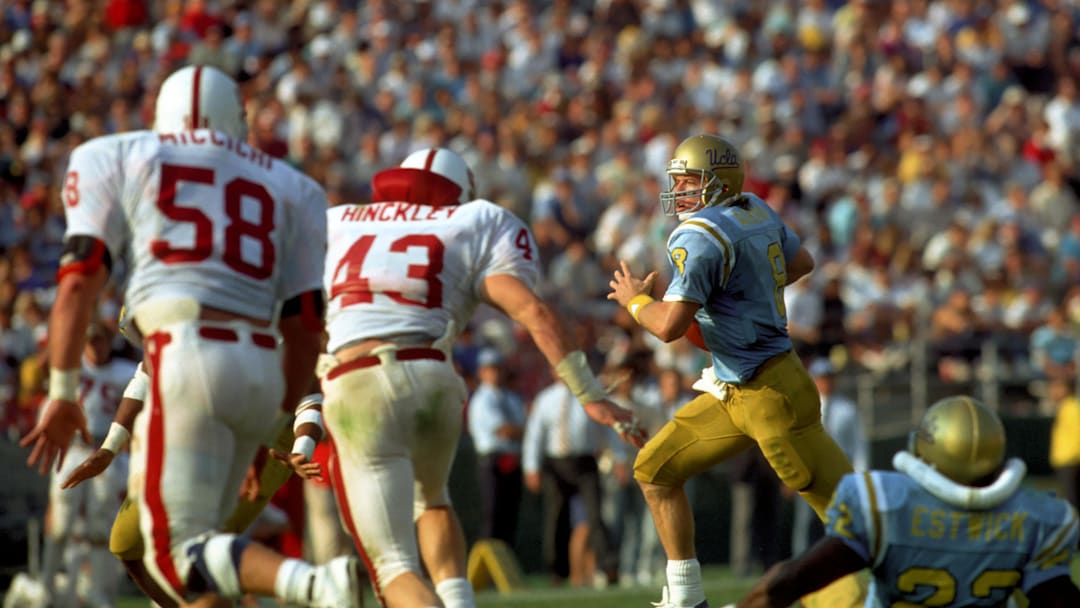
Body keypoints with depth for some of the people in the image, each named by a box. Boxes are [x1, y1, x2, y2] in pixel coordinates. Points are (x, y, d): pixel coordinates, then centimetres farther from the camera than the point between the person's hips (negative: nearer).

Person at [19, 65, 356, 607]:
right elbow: (303, 324, 19)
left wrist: (61, 393, 6)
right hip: (262, 369, 5)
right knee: (194, 539, 17)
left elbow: (80, 278, 3)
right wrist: (279, 421, 28)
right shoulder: (289, 188, 23)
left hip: (186, 359, -4)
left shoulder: (115, 158, 15)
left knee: (179, 555, -7)